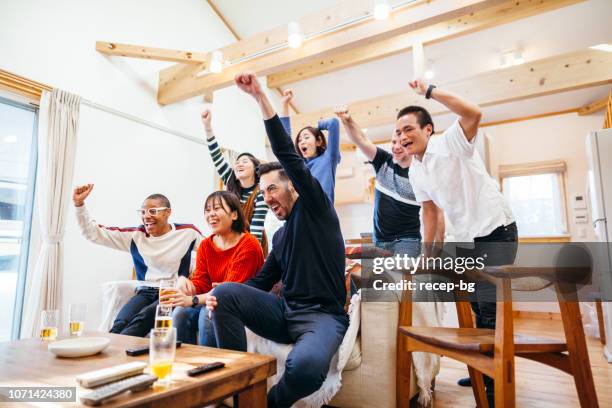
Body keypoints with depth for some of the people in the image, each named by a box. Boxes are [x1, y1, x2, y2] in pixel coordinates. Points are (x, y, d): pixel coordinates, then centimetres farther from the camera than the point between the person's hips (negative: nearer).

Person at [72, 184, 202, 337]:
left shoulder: (187, 232, -1)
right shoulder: (135, 235, 5)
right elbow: (94, 233, 5)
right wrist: (79, 204, -6)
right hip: (145, 292, 3)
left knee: (143, 319, -32)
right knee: (120, 324, -28)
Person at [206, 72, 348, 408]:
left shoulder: (314, 207, -1)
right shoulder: (280, 235, 19)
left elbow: (289, 157, -14)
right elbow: (263, 281, 16)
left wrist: (261, 97, -17)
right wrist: (226, 298, -3)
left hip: (323, 315, -6)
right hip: (285, 312, 7)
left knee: (306, 365, -38)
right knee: (224, 293, -14)